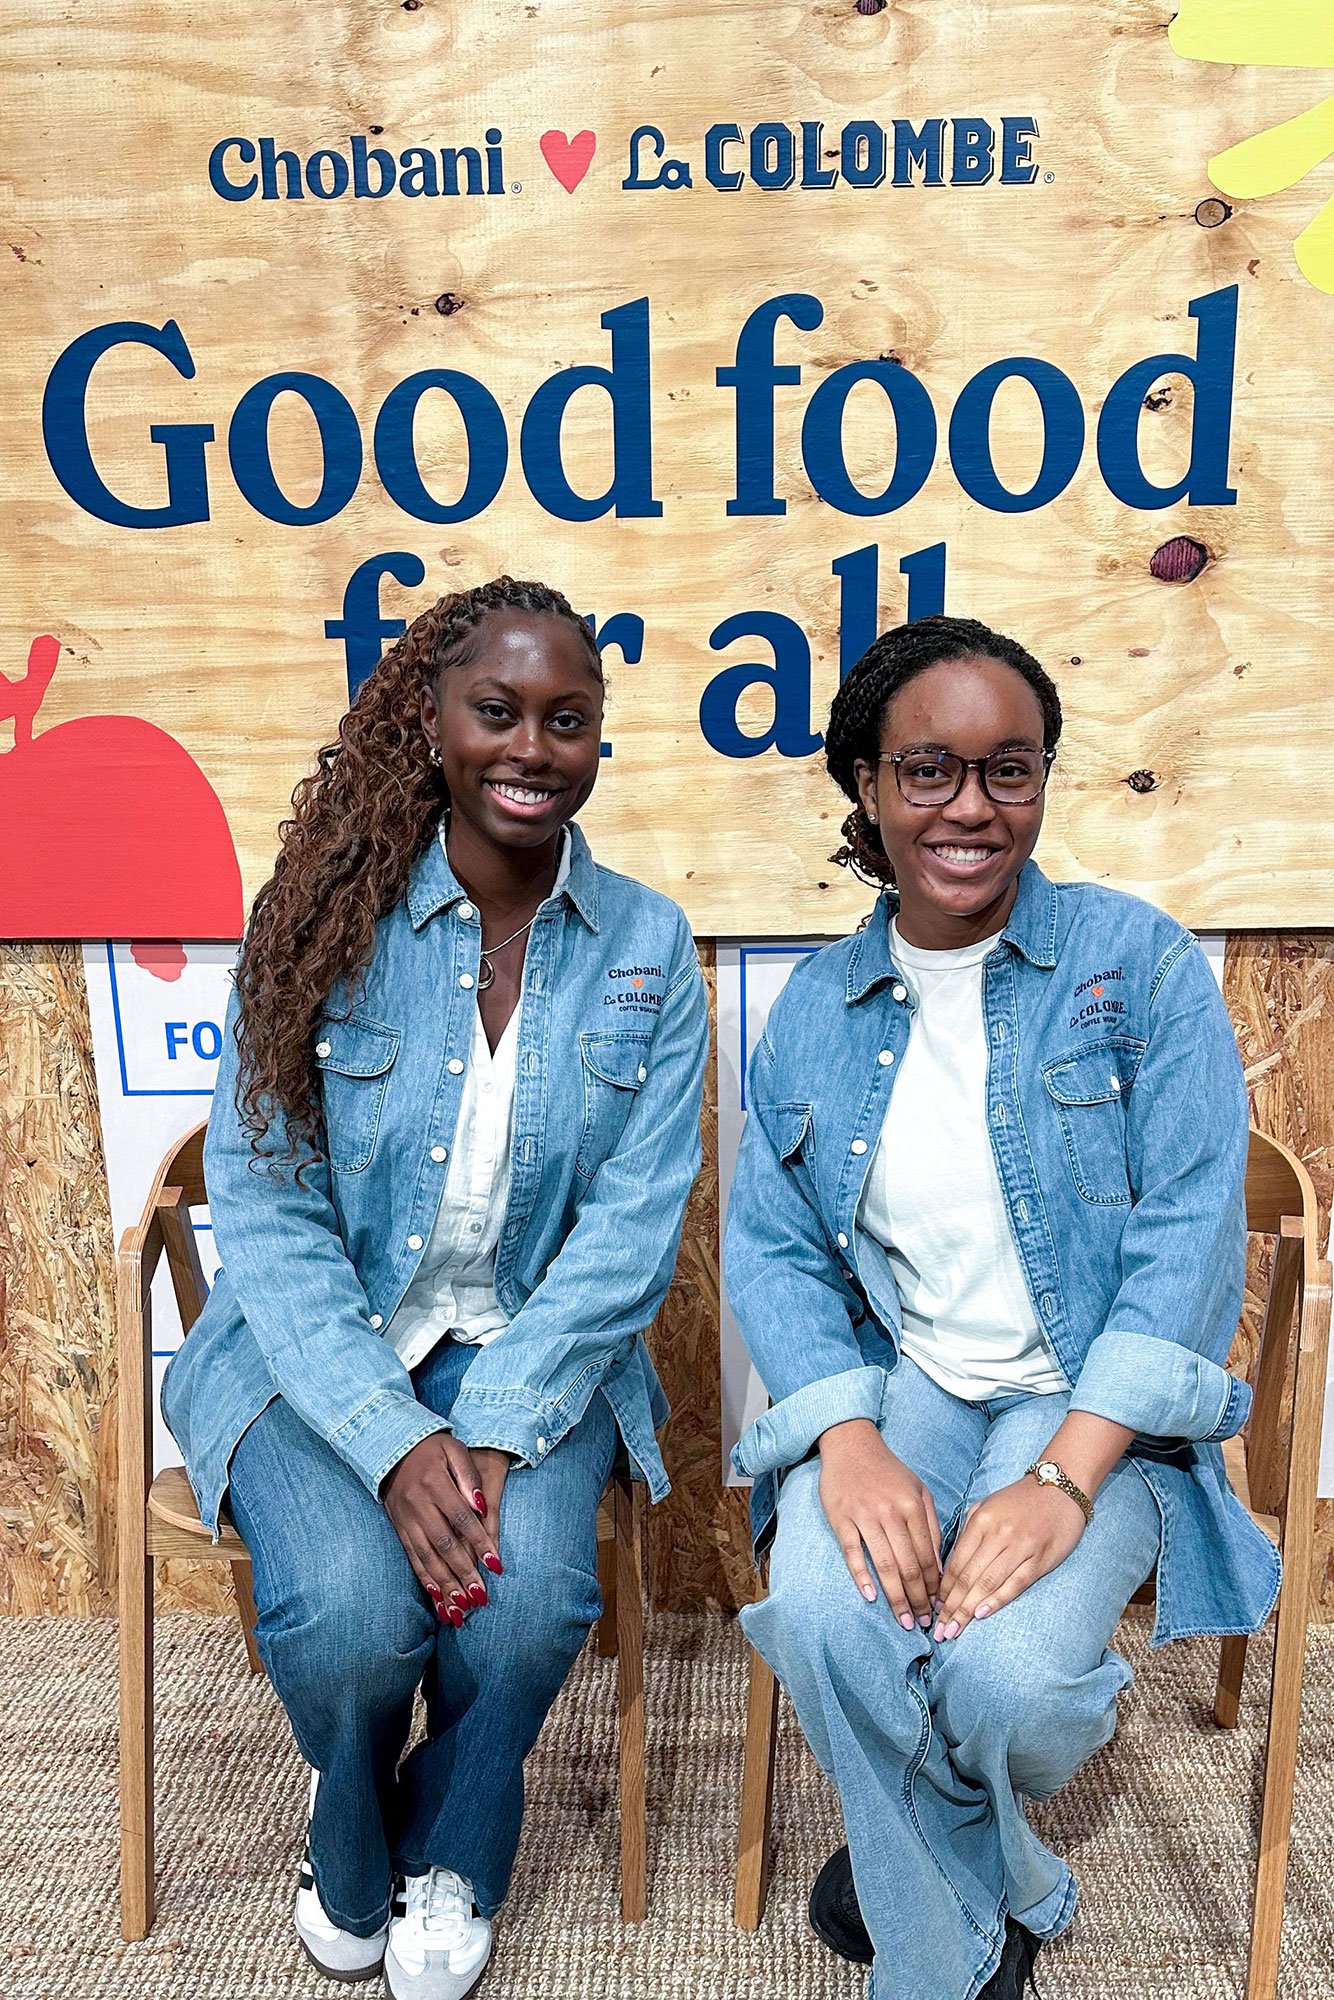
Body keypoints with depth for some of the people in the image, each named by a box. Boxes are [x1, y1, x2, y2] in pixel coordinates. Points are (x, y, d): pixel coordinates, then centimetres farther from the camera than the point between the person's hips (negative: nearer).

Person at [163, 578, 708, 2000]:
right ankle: (350, 1830, 17)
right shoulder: (327, 922, -7)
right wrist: (396, 1443, -21)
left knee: (531, 1593, -25)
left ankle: (445, 1853, 14)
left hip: (531, 1351, 1)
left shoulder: (647, 952, -2)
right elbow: (265, 1212, -9)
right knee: (351, 1607, -25)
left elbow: (630, 1229, -7)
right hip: (321, 1352, 0)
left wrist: (494, 1434, -19)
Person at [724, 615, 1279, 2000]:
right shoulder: (813, 1013, 5)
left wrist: (1064, 1480, -20)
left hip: (1096, 1402, -2)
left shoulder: (1141, 968, -4)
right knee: (825, 1613, -26)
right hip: (895, 1382, 2)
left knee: (1008, 1671, -26)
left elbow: (1185, 1244, -10)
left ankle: (909, 1846, 15)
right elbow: (770, 1251, 2)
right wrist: (848, 1442, -16)